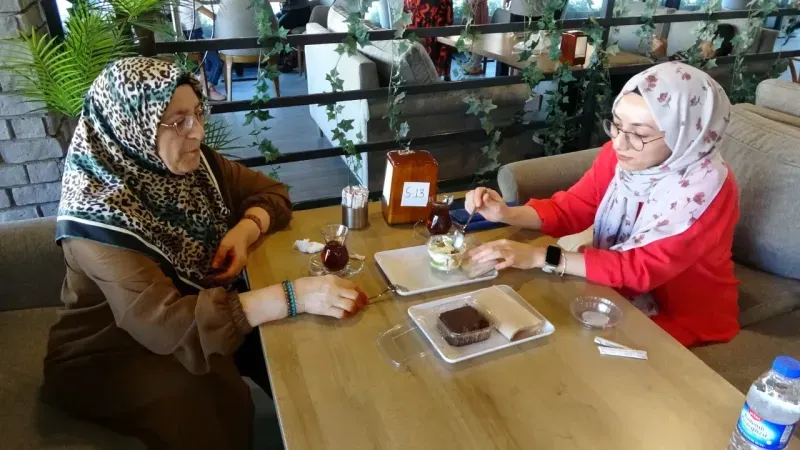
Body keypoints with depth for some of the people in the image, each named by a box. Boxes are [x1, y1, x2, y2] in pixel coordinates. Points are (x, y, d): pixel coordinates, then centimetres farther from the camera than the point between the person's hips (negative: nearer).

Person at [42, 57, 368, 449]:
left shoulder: (192, 163, -10)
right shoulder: (100, 212, -30)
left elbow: (270, 192, 0)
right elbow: (164, 323, -39)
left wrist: (245, 230, -23)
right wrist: (294, 296, -46)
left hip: (198, 307, 6)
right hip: (115, 354, -5)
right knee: (207, 399, -31)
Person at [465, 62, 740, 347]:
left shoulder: (708, 189, -27)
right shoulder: (619, 154, -12)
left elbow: (643, 268, -30)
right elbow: (570, 209, -5)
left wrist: (540, 257, -36)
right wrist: (508, 214, -24)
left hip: (686, 318, -4)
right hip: (623, 293, 5)